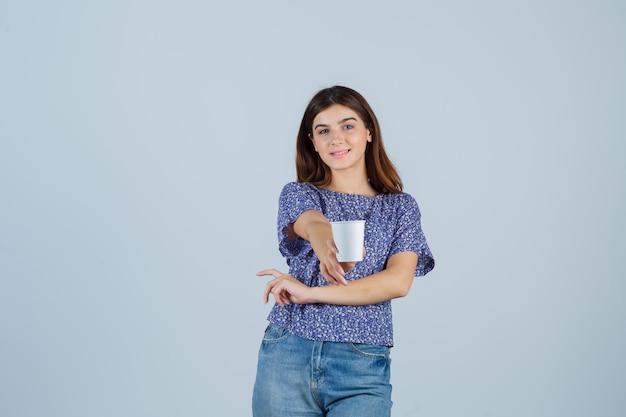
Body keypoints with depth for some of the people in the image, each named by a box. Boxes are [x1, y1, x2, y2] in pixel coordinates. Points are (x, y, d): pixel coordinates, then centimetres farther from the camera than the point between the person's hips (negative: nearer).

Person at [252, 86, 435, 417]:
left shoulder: (400, 207, 8)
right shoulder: (298, 194, 6)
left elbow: (398, 281, -7)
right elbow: (314, 225, -17)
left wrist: (311, 293, -13)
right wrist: (329, 249, -42)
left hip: (362, 367, 0)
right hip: (288, 356, 0)